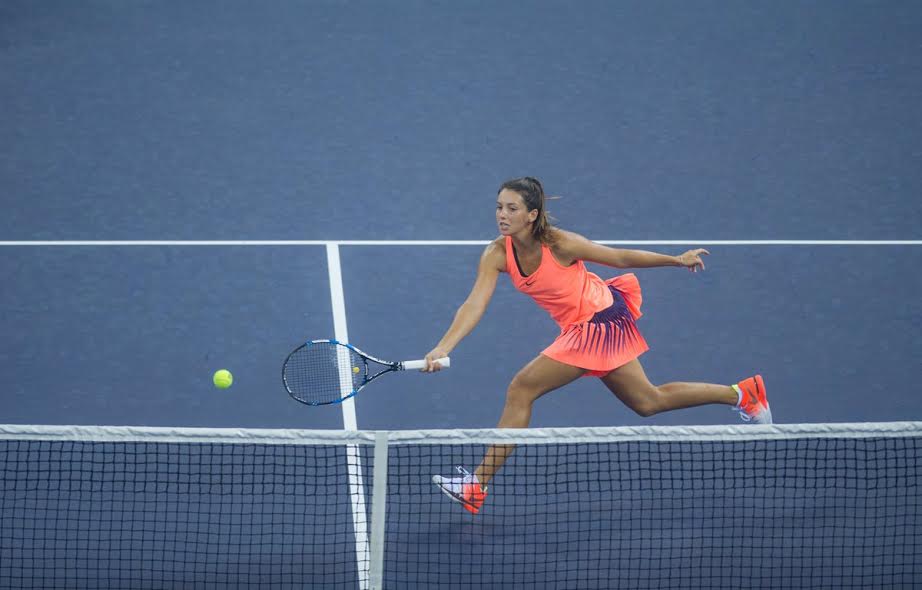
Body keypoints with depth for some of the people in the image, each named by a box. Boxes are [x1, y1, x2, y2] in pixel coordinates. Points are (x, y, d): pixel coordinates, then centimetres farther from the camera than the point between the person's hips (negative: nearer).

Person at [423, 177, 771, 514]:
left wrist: (679, 260, -3)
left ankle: (478, 487, -7)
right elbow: (474, 305, -20)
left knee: (521, 389, -14)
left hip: (599, 322, -7)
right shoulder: (497, 255, -12)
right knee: (648, 402, 19)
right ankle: (742, 393, 34)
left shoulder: (559, 244, -26)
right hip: (580, 327, 7)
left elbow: (621, 258, -13)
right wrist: (442, 348, -35)